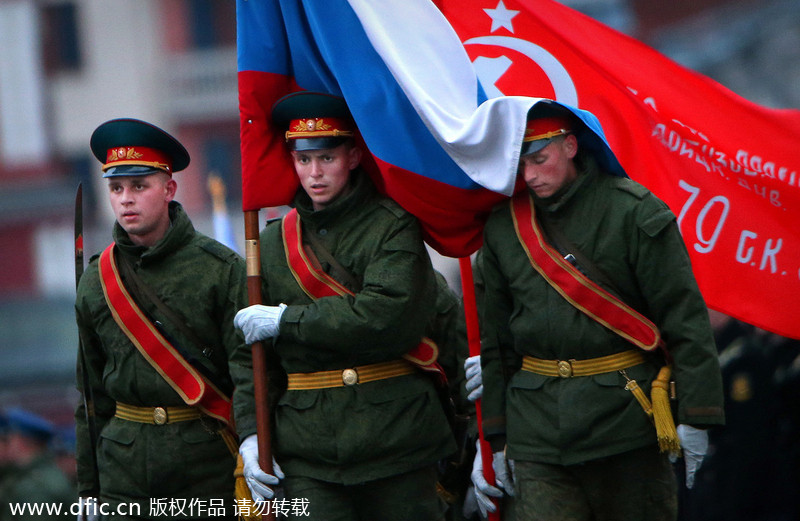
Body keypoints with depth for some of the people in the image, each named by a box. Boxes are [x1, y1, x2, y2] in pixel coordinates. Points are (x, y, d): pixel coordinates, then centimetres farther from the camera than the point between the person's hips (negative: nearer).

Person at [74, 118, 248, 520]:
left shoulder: (221, 269, -3)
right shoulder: (96, 280, 8)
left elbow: (250, 368, -7)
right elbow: (91, 391, 14)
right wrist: (88, 484, 13)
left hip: (210, 467, -3)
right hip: (124, 468, 3)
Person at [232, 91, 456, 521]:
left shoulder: (392, 226, -2)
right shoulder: (273, 242, 11)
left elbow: (388, 317, -18)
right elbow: (250, 352, 13)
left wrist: (286, 321, -11)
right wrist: (250, 432, 0)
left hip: (395, 435, -3)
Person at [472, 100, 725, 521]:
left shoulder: (633, 213, -5)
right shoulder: (503, 227, 8)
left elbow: (685, 317, -6)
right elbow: (495, 339, 15)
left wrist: (695, 418, -11)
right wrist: (498, 438, 14)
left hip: (624, 419, -3)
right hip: (536, 432, 3)